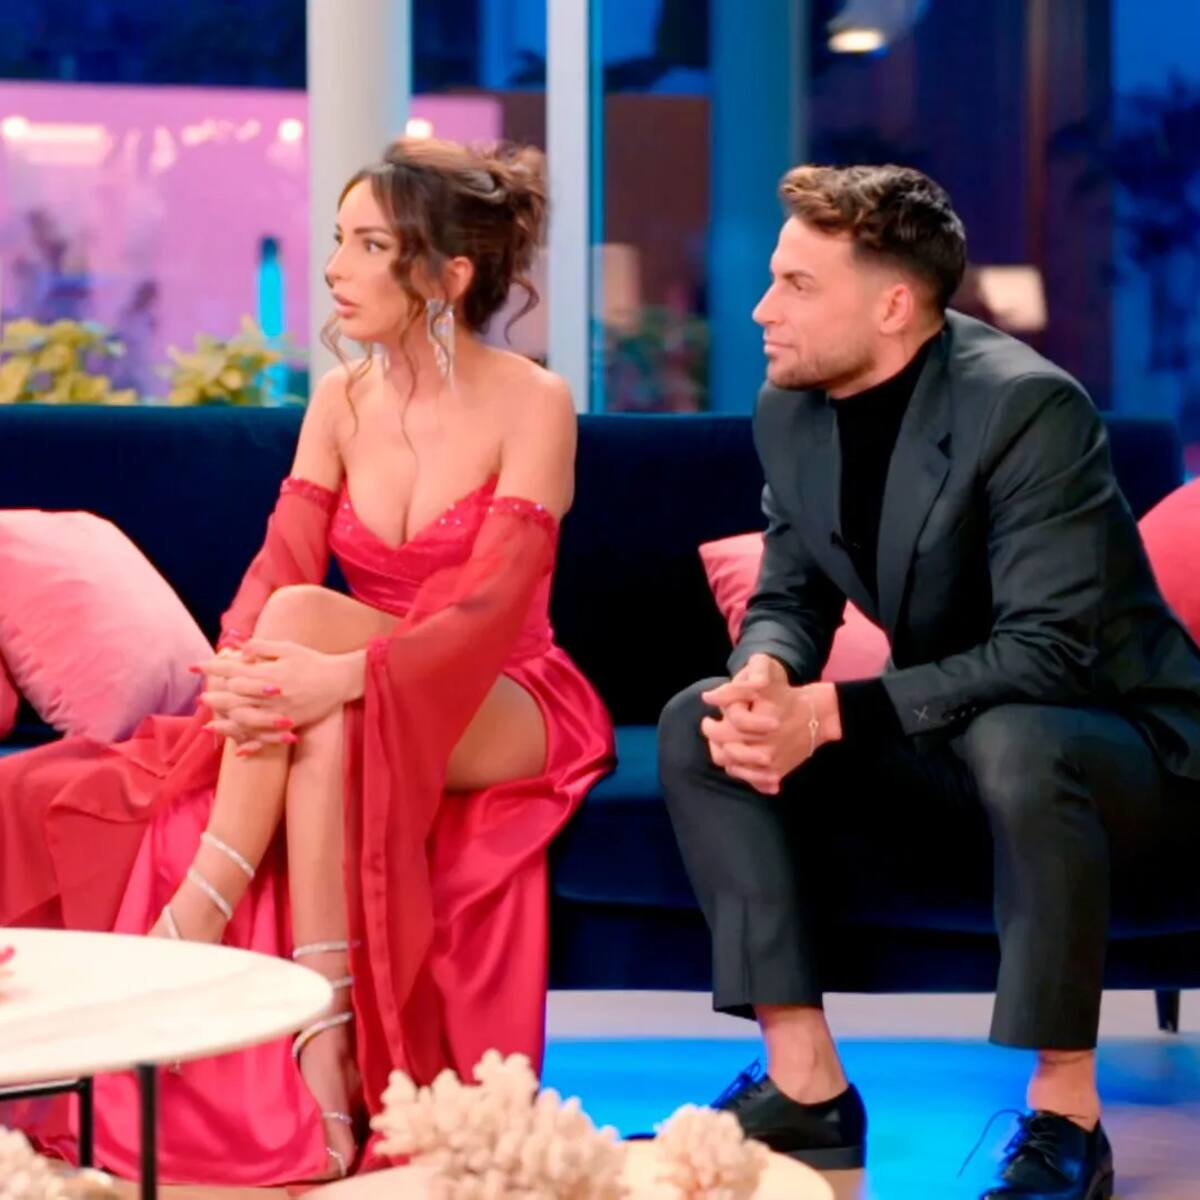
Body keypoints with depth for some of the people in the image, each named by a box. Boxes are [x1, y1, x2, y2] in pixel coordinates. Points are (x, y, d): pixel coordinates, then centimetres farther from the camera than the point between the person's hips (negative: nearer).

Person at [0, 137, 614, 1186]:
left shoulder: (531, 404, -11)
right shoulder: (341, 401, 6)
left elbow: (490, 608, -22)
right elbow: (276, 567, -5)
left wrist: (341, 678, -39)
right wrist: (234, 673, -28)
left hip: (506, 717, -5)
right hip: (347, 725, 5)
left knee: (304, 616, -33)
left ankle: (193, 922, -33)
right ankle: (322, 1027, -34)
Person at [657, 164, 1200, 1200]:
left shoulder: (1028, 405, -24)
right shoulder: (791, 411, -1)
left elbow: (1043, 655, -30)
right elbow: (789, 598, 4)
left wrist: (826, 715, -33)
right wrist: (765, 676, -21)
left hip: (1113, 740, -7)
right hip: (953, 753, 7)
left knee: (1011, 743, -41)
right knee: (698, 726, -10)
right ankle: (805, 1087, -10)